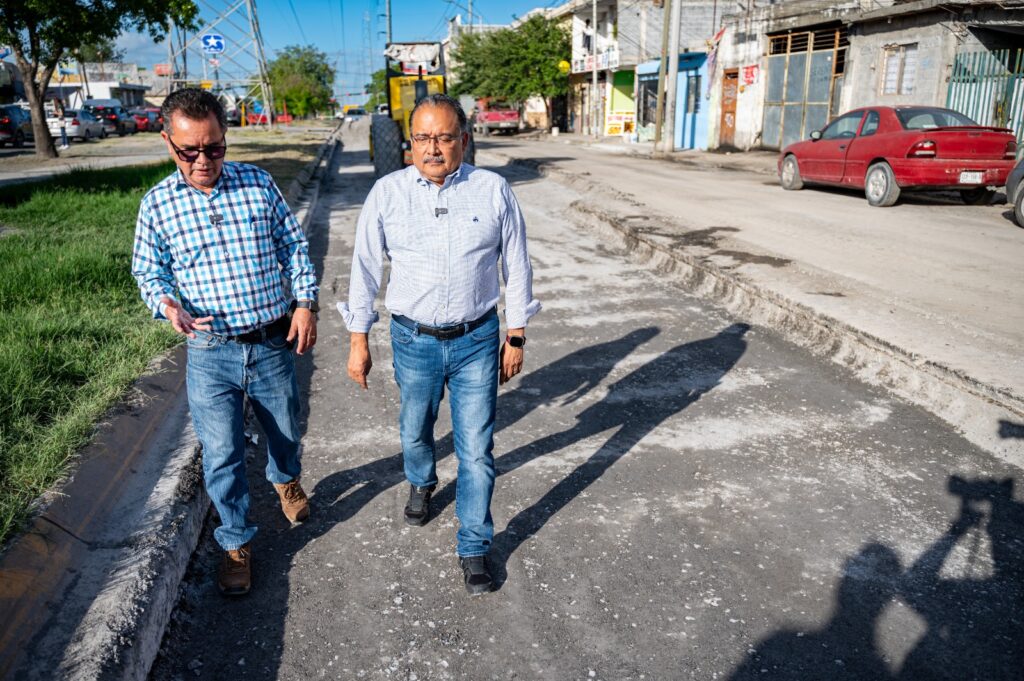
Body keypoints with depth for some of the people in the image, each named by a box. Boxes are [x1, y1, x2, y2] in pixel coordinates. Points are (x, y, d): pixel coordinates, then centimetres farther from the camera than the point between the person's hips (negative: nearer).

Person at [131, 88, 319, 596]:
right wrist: (167, 304, -15)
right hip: (209, 353, -1)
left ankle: (285, 480, 54)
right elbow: (148, 269, 6)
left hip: (273, 344, 1)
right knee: (221, 455, 4)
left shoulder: (259, 184, -2)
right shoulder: (157, 205, -4)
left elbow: (294, 246, 4)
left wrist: (305, 303, -4)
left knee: (285, 431, 20)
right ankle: (237, 542, 26)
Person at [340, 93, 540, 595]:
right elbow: (366, 267, 2)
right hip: (414, 341, 1)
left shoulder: (494, 191, -5)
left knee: (477, 450, 2)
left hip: (477, 341, -1)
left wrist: (516, 335, 4)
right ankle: (420, 483, 56)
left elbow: (516, 266, 3)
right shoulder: (387, 192, -4)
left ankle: (474, 547, 21)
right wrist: (358, 340, 3)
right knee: (415, 431, 22)